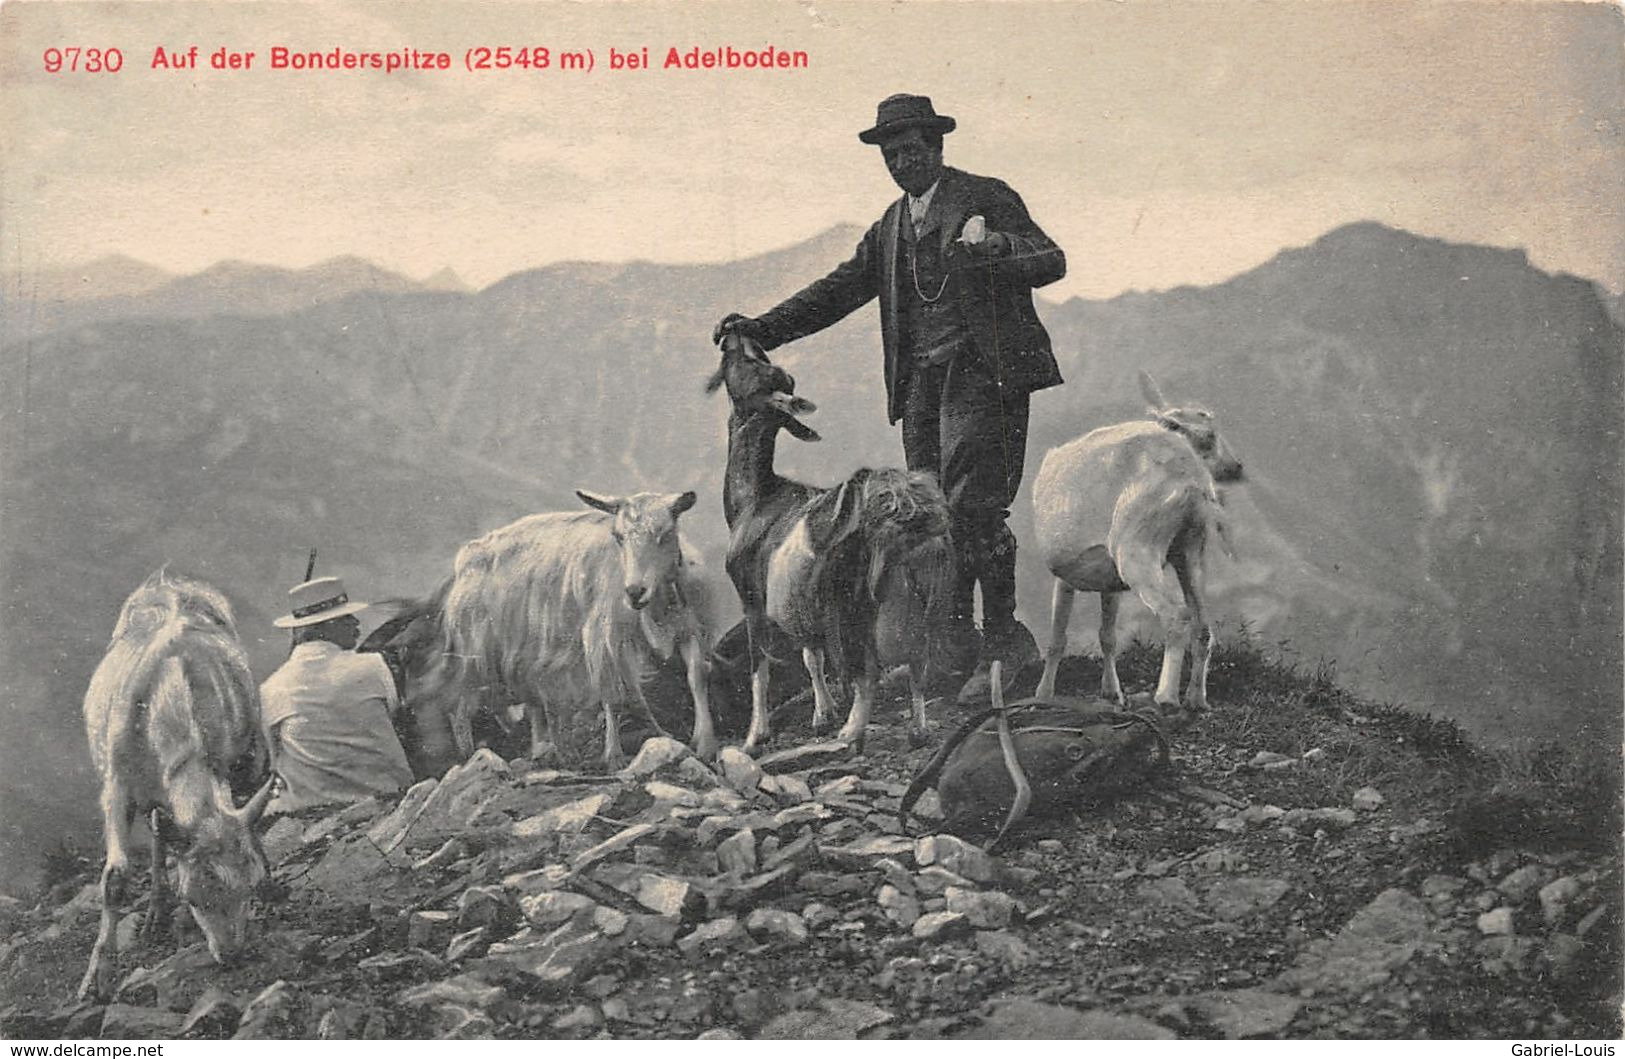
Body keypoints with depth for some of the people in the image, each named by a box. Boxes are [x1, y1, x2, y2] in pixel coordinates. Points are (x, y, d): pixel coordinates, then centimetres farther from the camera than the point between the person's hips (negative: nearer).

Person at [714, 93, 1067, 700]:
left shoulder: (985, 199, 2)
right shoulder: (890, 227, 21)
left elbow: (1053, 262, -6)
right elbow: (838, 290, 18)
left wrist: (998, 251, -27)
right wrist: (763, 329, 7)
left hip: (981, 372, -7)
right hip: (921, 383, 7)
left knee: (971, 507, -13)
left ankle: (1003, 639, -6)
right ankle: (952, 644, 10)